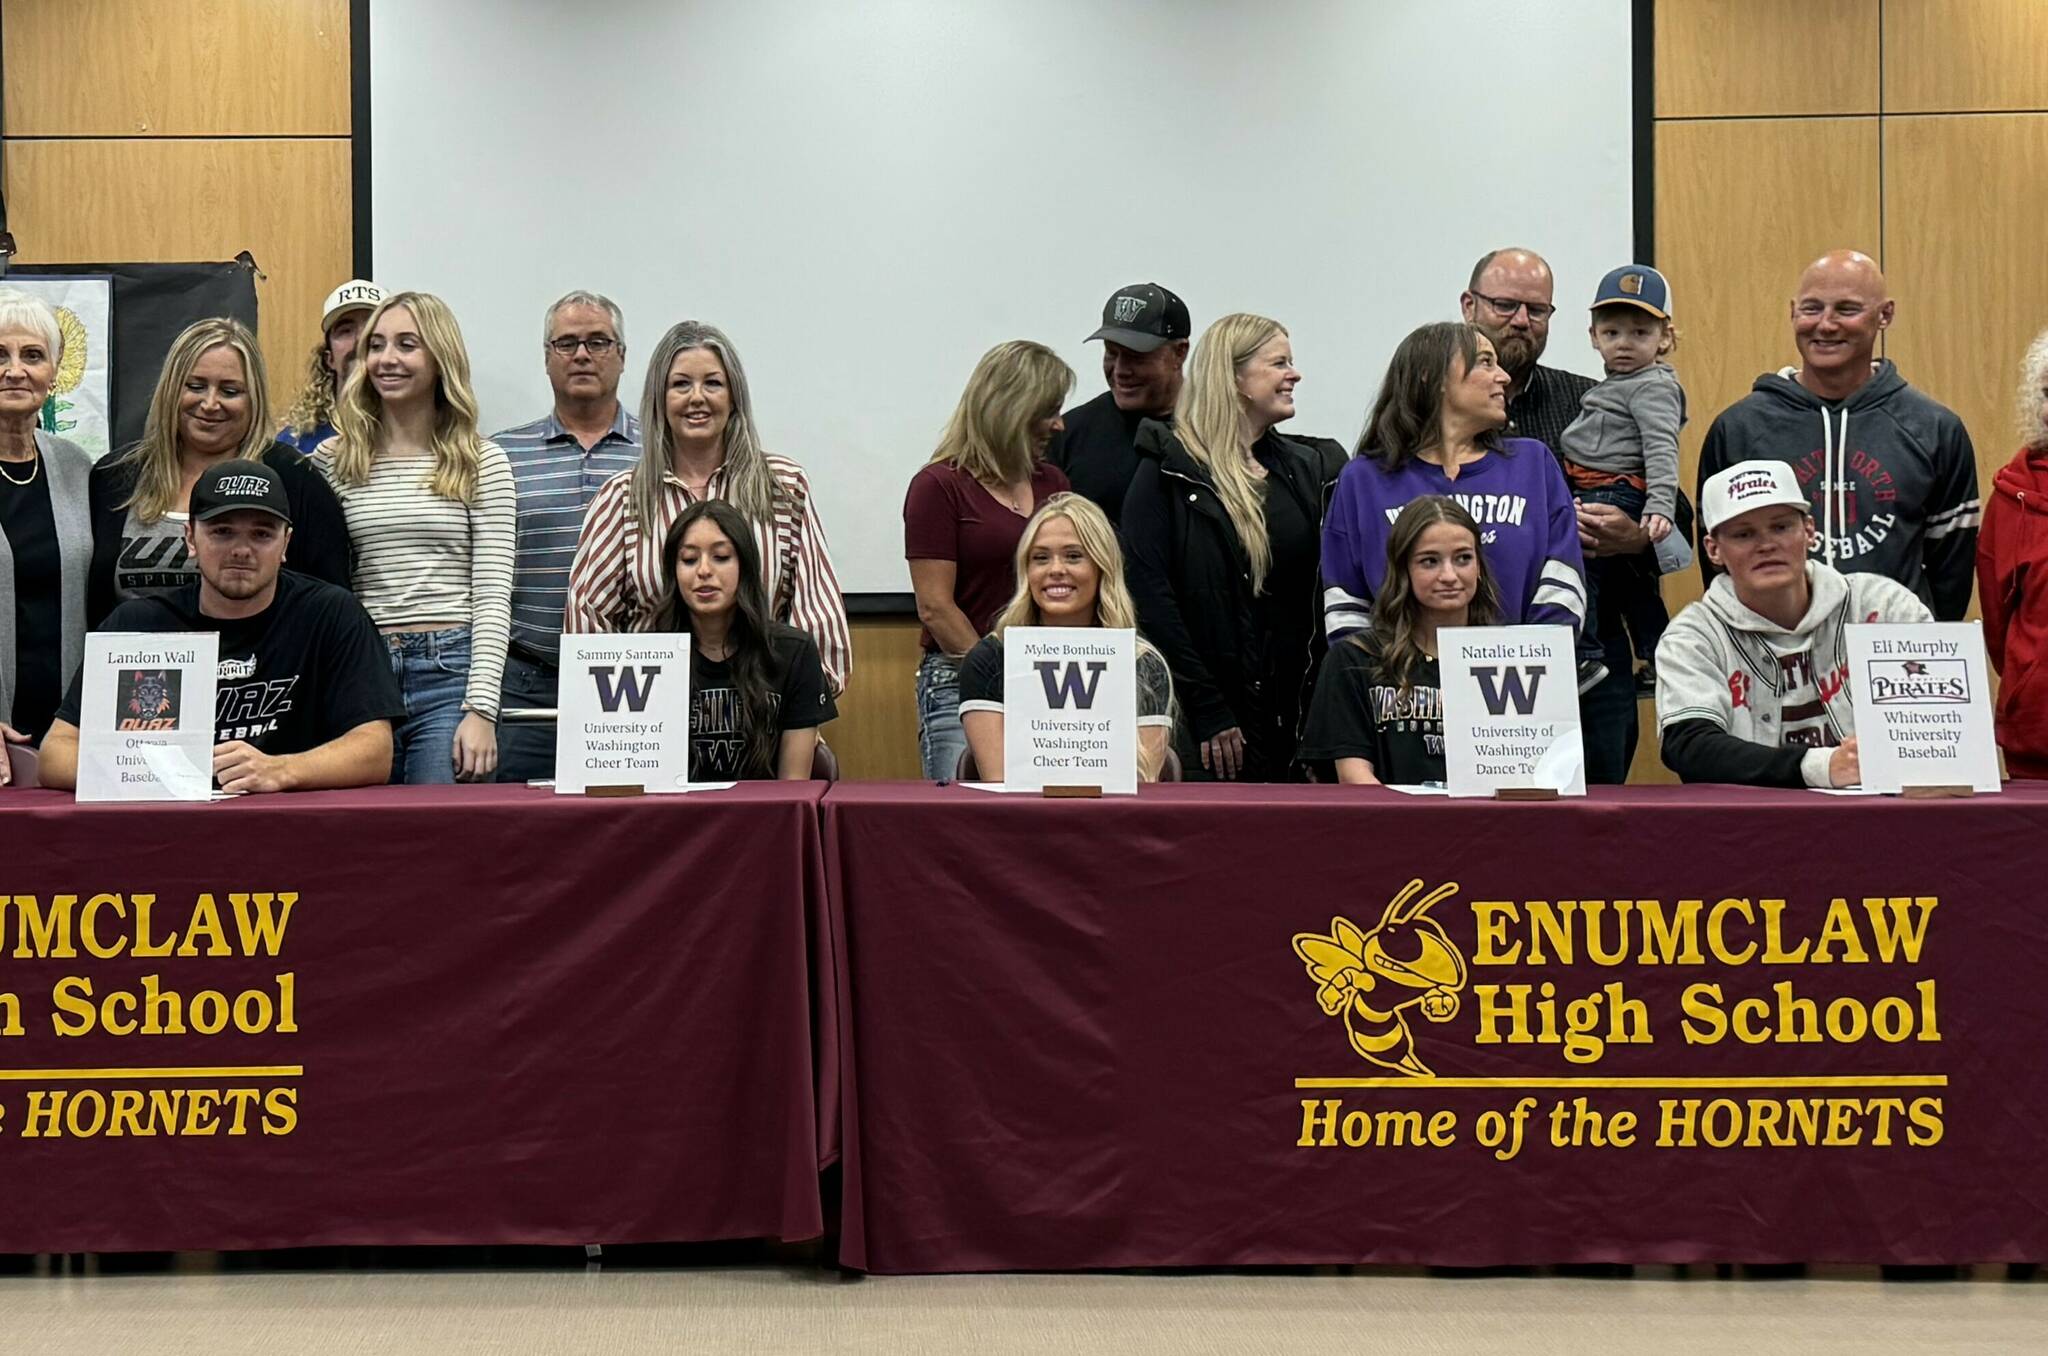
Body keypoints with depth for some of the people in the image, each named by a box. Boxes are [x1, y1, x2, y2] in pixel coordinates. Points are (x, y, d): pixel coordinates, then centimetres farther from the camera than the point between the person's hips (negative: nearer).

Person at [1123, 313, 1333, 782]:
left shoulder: (1303, 469, 15)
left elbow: (1315, 599, 15)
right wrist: (1207, 712, -16)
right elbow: (1147, 594, -12)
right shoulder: (1168, 470, -3)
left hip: (1287, 714, 5)